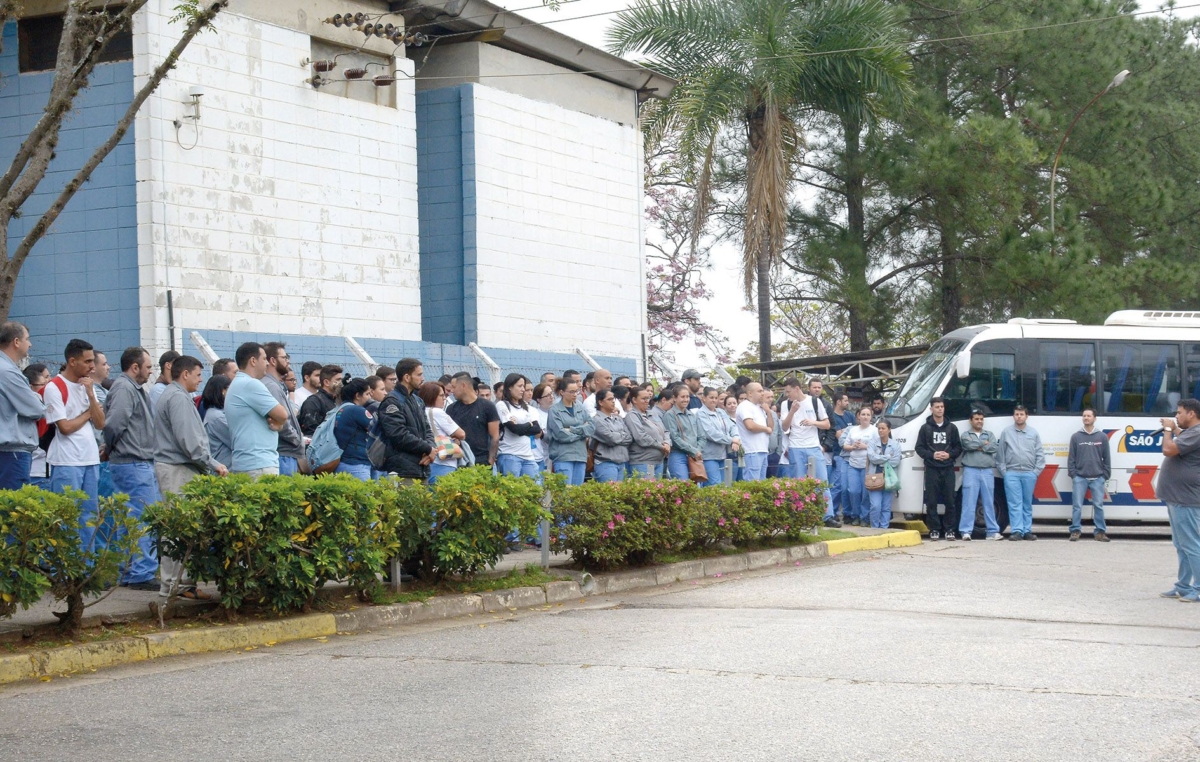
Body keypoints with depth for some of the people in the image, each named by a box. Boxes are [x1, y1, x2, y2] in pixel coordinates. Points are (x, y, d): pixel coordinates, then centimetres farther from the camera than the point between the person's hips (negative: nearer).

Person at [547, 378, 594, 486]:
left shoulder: (580, 408, 14)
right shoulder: (554, 410, -2)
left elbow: (592, 426, 3)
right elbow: (560, 434, -12)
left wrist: (572, 430, -8)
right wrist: (582, 432, -1)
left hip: (580, 455, 5)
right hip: (563, 457, -5)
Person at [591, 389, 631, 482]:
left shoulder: (618, 418, 14)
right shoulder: (597, 420, -7)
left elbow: (630, 438, 9)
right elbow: (611, 438, -13)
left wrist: (618, 437, -5)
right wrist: (624, 436, 3)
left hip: (622, 462, 7)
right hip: (606, 463, -7)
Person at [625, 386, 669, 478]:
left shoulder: (651, 414, 18)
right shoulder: (632, 416, -9)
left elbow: (664, 432, 19)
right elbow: (641, 438, -19)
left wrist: (667, 443, -4)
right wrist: (661, 446, -11)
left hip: (659, 461, 9)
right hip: (642, 462, -9)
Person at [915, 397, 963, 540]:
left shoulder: (952, 428, 11)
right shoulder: (925, 428, 7)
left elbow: (958, 448, 11)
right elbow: (919, 448, 4)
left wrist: (949, 455, -8)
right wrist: (932, 455, -11)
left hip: (948, 469, 1)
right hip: (931, 469, -1)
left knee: (950, 500, -1)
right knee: (931, 501, -2)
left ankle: (949, 529, 6)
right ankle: (934, 530, 3)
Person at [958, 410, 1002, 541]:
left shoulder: (990, 434, 18)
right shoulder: (965, 435, 10)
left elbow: (995, 447, 0)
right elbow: (968, 444, -13)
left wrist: (979, 447, -5)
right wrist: (985, 443, -2)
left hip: (987, 472, 3)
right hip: (971, 471, -3)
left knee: (989, 502, 5)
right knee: (969, 502, -6)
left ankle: (993, 531, 7)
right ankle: (966, 531, -7)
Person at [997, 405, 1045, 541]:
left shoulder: (1034, 433, 9)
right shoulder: (1006, 433, 6)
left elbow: (1040, 454, 7)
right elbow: (1000, 454, 5)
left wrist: (1036, 471, -2)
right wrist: (1003, 471, -2)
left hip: (1029, 474, 1)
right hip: (1011, 473, -1)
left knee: (1027, 504, 6)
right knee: (1015, 503, -6)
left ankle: (1027, 531, 10)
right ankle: (1017, 531, -8)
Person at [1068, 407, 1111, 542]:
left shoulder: (1102, 437, 6)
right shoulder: (1076, 436, 6)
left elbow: (1106, 458, 7)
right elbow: (1071, 457, 5)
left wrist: (1106, 475, 2)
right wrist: (1072, 474, -2)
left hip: (1097, 478, 0)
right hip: (1080, 478, 0)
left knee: (1098, 505, 0)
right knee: (1077, 505, -1)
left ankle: (1100, 531, 6)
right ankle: (1076, 530, 4)